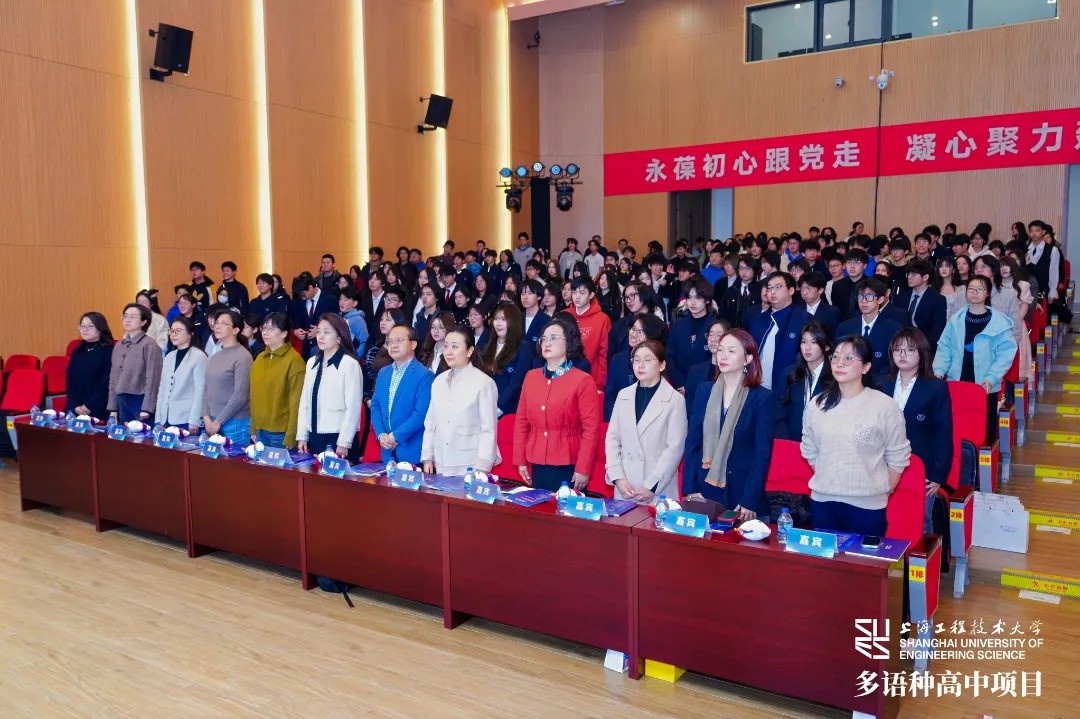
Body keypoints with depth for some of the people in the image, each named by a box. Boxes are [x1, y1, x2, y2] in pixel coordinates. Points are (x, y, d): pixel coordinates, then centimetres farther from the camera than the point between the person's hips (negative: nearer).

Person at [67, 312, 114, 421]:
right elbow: (70, 381, 9)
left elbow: (107, 383, -12)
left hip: (99, 410, -6)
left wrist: (89, 406, -13)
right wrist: (75, 406, -4)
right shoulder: (77, 352, 13)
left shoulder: (109, 351, -6)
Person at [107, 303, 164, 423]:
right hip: (122, 402, 6)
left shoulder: (149, 345, -8)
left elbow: (152, 379, -12)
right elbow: (113, 378, 16)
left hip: (140, 401, -6)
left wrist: (146, 410, -15)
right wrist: (113, 408, 12)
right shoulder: (118, 346, 13)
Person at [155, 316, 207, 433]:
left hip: (187, 420, -6)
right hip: (167, 419, 6)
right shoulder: (168, 357, 15)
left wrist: (194, 421, -14)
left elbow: (200, 391, -10)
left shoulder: (199, 356, -6)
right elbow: (162, 389, 15)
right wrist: (158, 419, 10)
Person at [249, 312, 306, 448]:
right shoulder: (259, 358, 9)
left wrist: (290, 438, -14)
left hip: (282, 433, -6)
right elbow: (255, 396, 13)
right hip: (260, 431, 6)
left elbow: (296, 402, -12)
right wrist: (253, 429, 10)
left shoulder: (294, 360, -11)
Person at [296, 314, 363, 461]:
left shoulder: (349, 364, -10)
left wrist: (344, 443, -13)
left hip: (337, 438, -6)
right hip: (314, 437, 6)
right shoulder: (312, 362, 10)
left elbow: (353, 407, -12)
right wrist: (302, 436, 8)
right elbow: (305, 401, 11)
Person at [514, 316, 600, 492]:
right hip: (537, 465, 5)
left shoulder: (583, 381, -7)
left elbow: (591, 429, -10)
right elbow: (521, 421, 11)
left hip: (569, 467, -5)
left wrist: (583, 469, -13)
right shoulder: (531, 377, 9)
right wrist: (520, 460, 8)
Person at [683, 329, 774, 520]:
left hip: (742, 492, -3)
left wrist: (750, 501, -13)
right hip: (704, 492, 3)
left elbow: (762, 454, -7)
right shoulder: (704, 392, 5)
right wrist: (690, 489, -4)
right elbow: (692, 442, 5)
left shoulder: (762, 398, -5)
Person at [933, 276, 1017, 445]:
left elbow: (1005, 354, -8)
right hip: (957, 384, 2)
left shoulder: (999, 322, -6)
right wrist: (939, 371, -8)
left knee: (985, 429, 8)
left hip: (985, 387, -2)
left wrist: (991, 378, -18)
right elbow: (944, 348, 5)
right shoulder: (956, 320, 3)